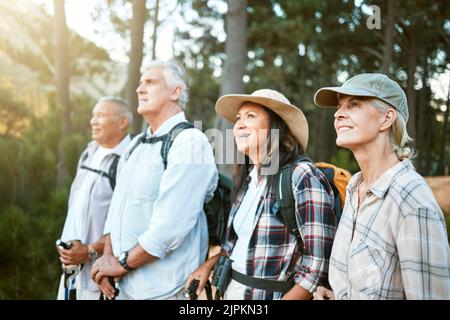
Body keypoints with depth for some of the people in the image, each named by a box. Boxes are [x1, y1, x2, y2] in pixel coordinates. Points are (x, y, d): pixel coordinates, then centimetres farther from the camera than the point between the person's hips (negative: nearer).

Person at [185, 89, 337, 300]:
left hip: (271, 293, -7)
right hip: (233, 290, 7)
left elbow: (318, 266, -22)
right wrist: (211, 263, 2)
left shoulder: (302, 177, -19)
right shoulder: (247, 178, 4)